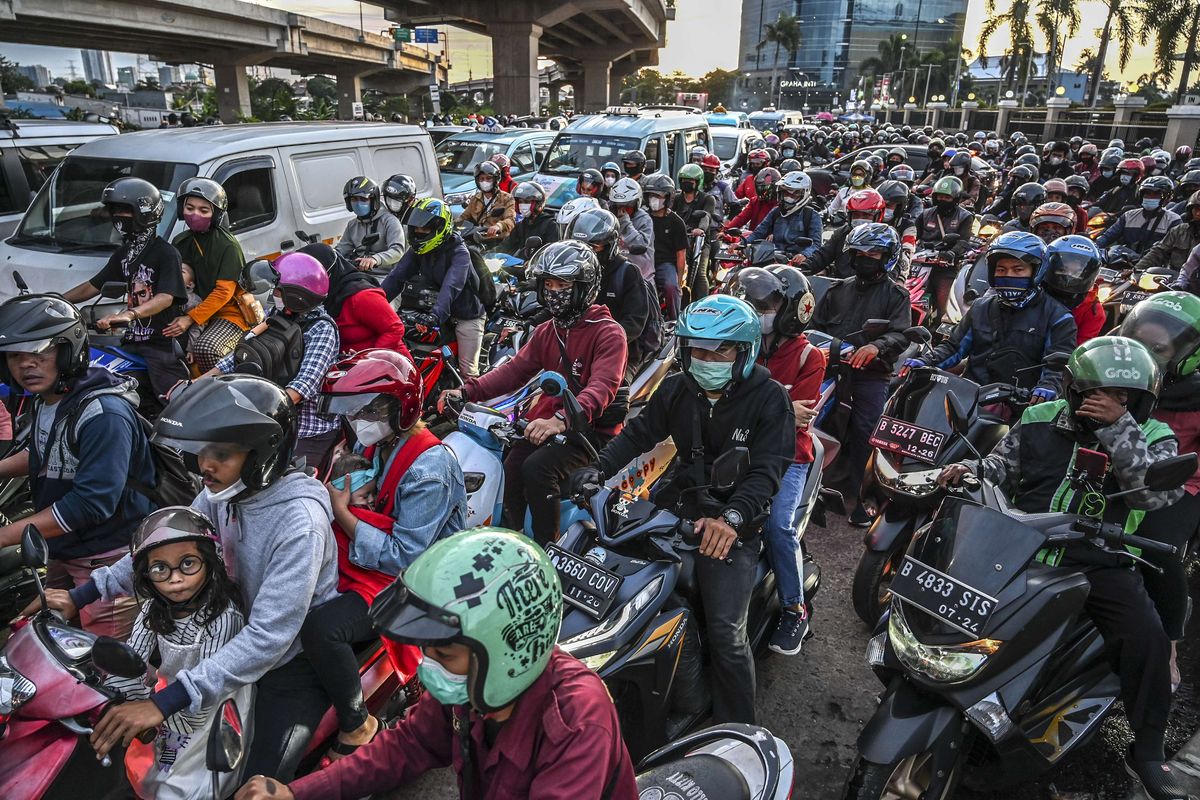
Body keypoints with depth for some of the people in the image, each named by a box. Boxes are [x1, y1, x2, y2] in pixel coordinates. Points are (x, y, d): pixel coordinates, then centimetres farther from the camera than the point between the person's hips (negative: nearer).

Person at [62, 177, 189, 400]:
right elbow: (93, 286, 23)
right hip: (132, 340, 9)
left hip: (162, 342, -9)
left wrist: (129, 314, -38)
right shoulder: (123, 254, 16)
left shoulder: (166, 253, -11)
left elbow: (166, 297, -24)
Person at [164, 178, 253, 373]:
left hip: (230, 312, -6)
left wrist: (191, 318, -21)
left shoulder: (228, 245, -10)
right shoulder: (181, 242, 11)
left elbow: (224, 292, -15)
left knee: (206, 348, -31)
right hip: (197, 307, 6)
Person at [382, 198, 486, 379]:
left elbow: (451, 286, -38)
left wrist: (436, 314, -53)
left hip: (466, 315, -6)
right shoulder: (418, 251, -1)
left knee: (467, 372, -10)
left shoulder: (459, 252, -22)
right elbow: (396, 276, -7)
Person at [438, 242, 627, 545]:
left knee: (537, 467, -28)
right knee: (509, 465, -17)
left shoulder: (608, 333, -11)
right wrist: (467, 391, -7)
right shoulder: (546, 331, 15)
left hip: (592, 428, -7)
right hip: (550, 420, 7)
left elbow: (601, 388, -26)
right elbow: (515, 369, 8)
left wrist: (561, 420, -43)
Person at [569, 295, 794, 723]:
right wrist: (600, 469, -11)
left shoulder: (768, 398, -10)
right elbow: (639, 432, 8)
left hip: (734, 525, -5)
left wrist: (730, 518, -35)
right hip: (676, 502, 5)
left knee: (725, 632, -14)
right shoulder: (677, 389, 4)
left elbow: (766, 470, -18)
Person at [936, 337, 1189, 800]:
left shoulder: (1153, 438, 3)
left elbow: (1157, 492, -16)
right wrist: (969, 470, -11)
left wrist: (1118, 427, -22)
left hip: (1099, 565, -1)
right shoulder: (1038, 421, 7)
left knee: (1146, 637, -21)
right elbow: (1000, 468, 12)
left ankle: (1147, 750, 0)